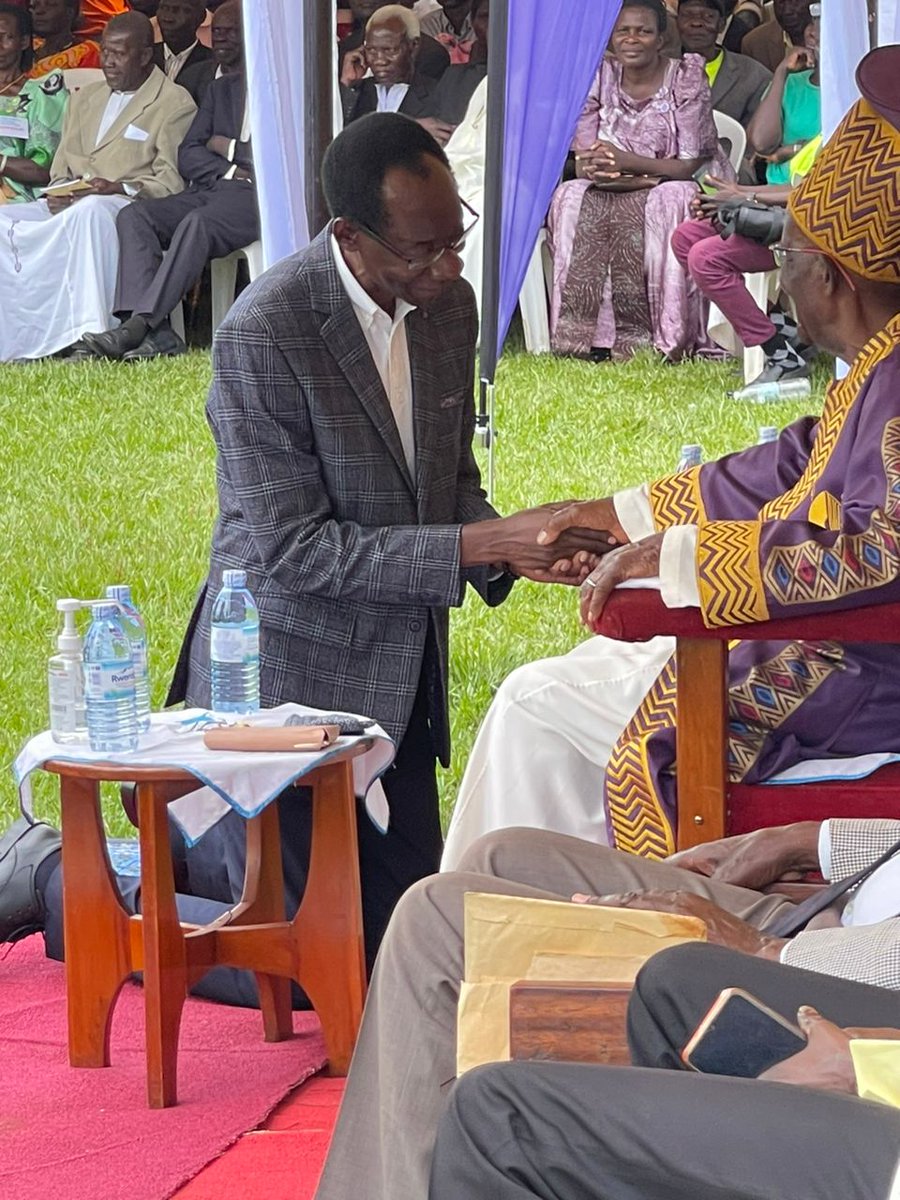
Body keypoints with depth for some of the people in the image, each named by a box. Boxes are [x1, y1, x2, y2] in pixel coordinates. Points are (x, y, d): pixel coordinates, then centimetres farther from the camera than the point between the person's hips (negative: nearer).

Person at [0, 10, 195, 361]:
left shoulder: (175, 104, 5)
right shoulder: (84, 98, 27)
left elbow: (172, 181, -4)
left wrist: (119, 188, -20)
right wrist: (58, 192, 0)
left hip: (131, 205, -6)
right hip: (69, 205, 6)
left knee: (90, 212, -41)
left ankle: (88, 331, -46)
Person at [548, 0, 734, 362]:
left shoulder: (686, 78, -10)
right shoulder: (601, 77, 1)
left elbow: (690, 166, -14)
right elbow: (583, 163, -1)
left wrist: (625, 162, -24)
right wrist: (598, 167, -25)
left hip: (679, 192, -4)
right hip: (616, 194, 4)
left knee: (667, 202, -36)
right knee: (571, 199, -22)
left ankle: (667, 338, -34)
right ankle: (580, 333, -26)